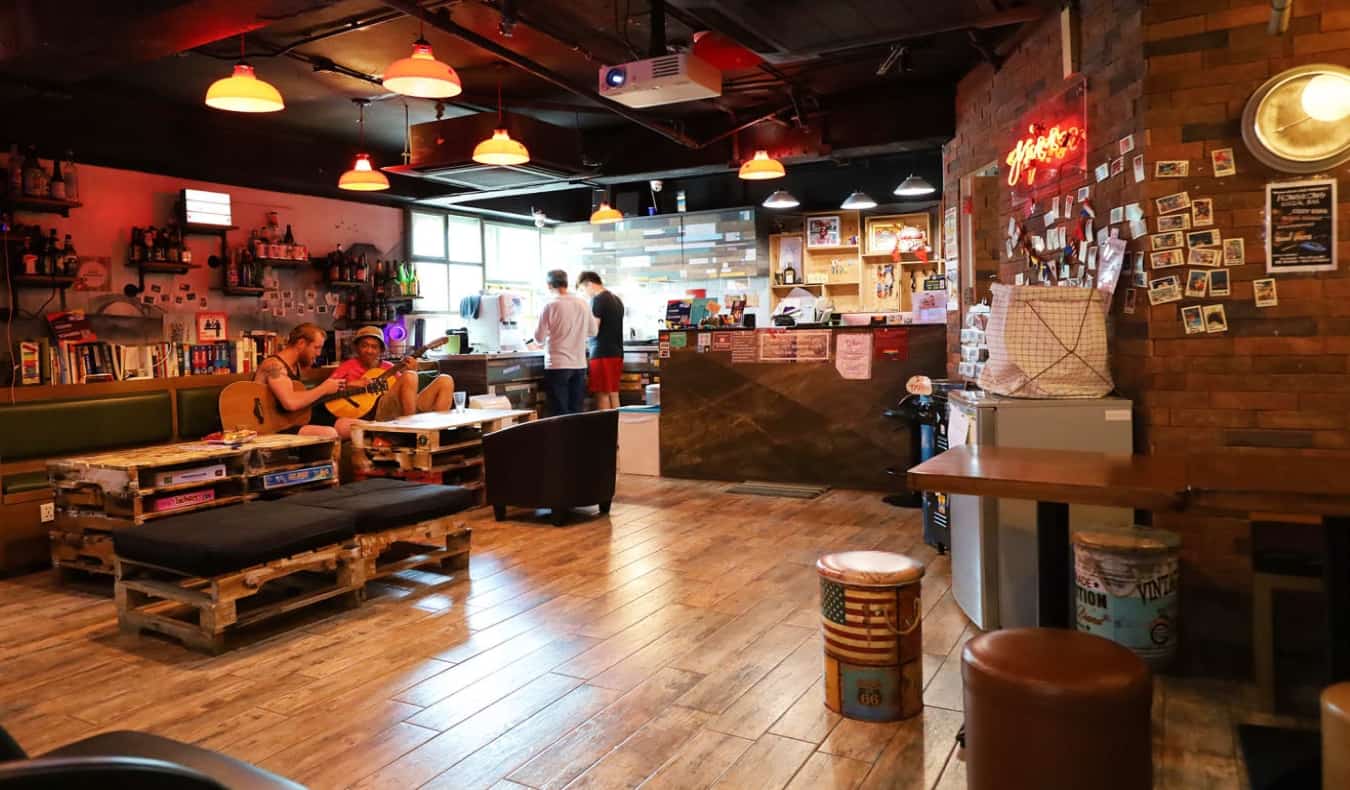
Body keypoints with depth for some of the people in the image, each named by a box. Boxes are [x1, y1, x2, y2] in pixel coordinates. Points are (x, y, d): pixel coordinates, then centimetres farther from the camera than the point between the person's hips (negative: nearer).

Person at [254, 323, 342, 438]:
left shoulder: (296, 365, 12)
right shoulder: (274, 365, -17)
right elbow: (291, 403, -33)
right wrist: (323, 389, -20)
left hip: (291, 422, 10)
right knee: (329, 434, -29)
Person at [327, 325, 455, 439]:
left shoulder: (389, 367, 28)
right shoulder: (349, 366, 18)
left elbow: (407, 389, 19)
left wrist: (411, 371, 4)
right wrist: (349, 384, -7)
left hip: (410, 406, 5)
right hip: (379, 410, -5)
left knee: (445, 380, -9)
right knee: (409, 376, -31)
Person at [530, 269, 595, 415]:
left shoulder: (550, 306, -9)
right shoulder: (583, 304, 2)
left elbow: (539, 339, -4)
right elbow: (592, 332, 14)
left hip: (558, 366, -4)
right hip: (579, 365, 4)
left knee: (561, 414, 1)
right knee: (576, 412, 9)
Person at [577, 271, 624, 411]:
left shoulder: (597, 300, -11)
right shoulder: (617, 299, 14)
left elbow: (593, 330, -14)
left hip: (602, 353, -8)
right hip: (617, 352, 8)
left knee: (602, 395, -5)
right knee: (613, 394, 10)